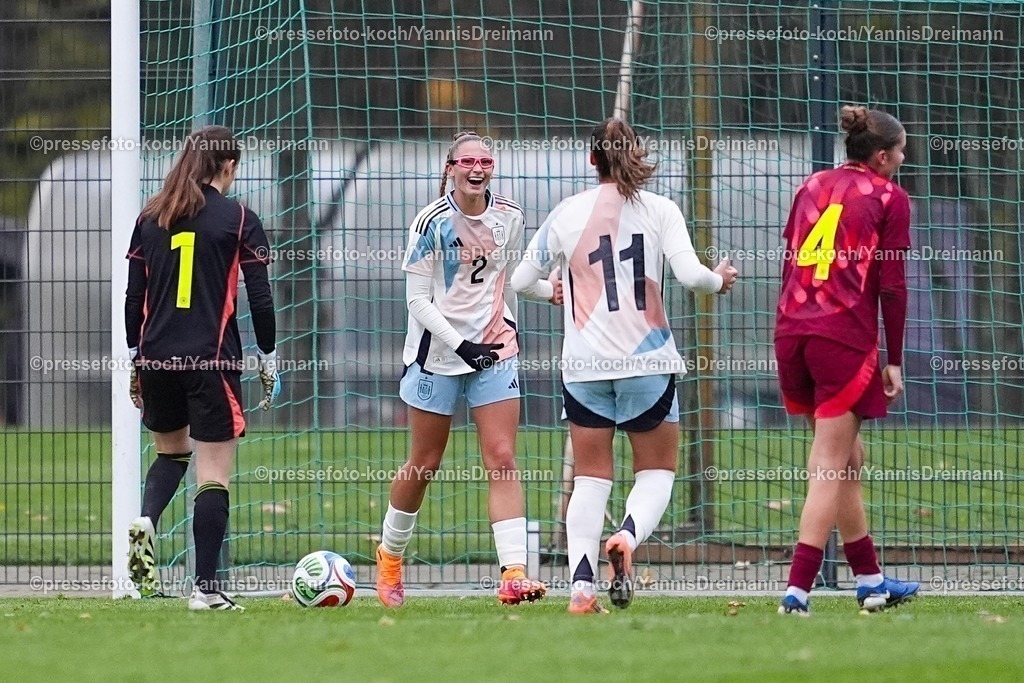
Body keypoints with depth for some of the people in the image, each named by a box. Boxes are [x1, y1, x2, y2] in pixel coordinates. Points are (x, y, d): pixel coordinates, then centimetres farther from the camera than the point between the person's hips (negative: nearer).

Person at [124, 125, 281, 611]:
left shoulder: (150, 219, 7)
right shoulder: (237, 220, -3)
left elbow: (133, 297, 8)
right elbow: (260, 298, -4)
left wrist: (135, 358, 17)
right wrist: (268, 360, 6)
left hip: (157, 358, 4)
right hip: (213, 361, -4)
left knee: (171, 451, 25)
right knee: (214, 474, 0)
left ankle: (145, 522, -3)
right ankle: (206, 588, -3)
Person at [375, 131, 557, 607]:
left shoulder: (509, 218, 2)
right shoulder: (432, 222, -11)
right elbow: (418, 300, -12)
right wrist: (462, 346, -20)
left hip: (495, 351, 3)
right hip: (438, 353, -3)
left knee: (502, 460, -9)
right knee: (424, 464, 8)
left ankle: (514, 574, -18)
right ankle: (390, 555, 32)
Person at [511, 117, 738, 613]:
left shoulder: (566, 214, 2)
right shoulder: (659, 210, -3)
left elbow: (520, 281, 9)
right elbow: (690, 275, -12)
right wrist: (720, 280, 10)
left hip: (584, 366, 1)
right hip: (648, 362, -1)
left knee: (590, 478, 8)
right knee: (657, 470, 12)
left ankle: (581, 586, -7)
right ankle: (627, 537, -18)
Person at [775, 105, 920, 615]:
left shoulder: (811, 186, 17)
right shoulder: (888, 197, 0)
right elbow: (892, 285, -4)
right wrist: (894, 360, 1)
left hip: (792, 330, 6)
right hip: (846, 336, -6)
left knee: (847, 459, 17)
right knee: (830, 468, -5)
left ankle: (870, 581, 25)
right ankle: (797, 590, -14)